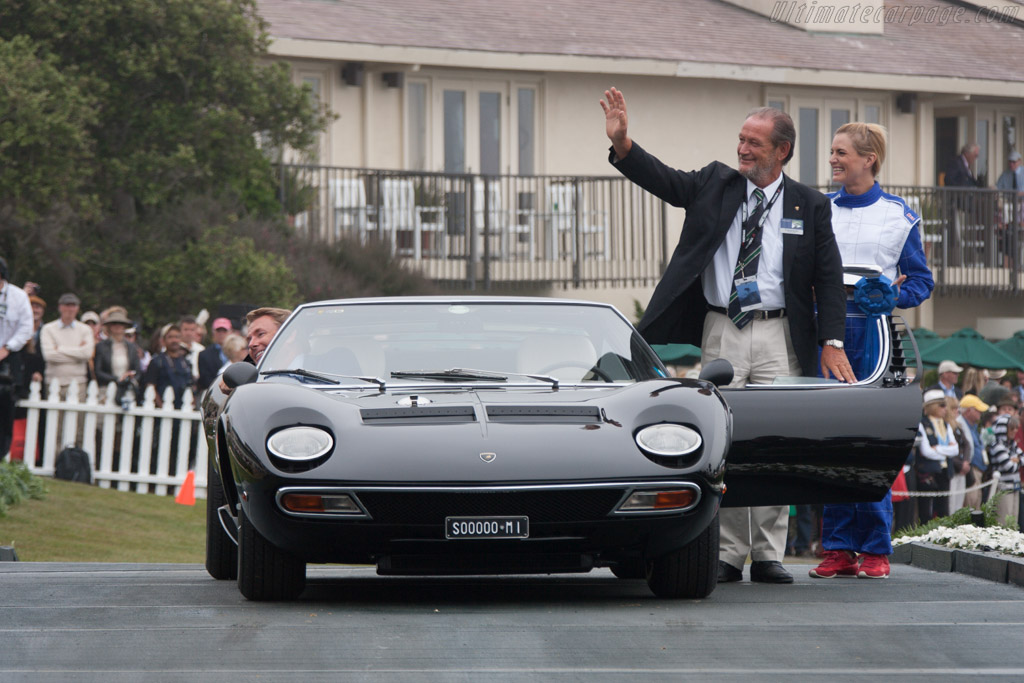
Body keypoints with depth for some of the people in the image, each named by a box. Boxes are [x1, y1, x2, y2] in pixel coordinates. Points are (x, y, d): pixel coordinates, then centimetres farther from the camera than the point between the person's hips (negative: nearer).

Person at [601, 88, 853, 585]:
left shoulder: (809, 206, 6)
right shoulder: (715, 184, 9)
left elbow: (829, 279, 5)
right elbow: (661, 179, -2)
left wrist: (832, 343, -4)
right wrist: (621, 142, -19)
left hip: (779, 336, -1)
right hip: (720, 332, 1)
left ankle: (768, 555, 4)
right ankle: (728, 554, 3)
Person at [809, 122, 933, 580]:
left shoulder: (899, 216, 5)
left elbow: (921, 281, 6)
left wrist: (894, 294, -13)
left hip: (873, 331, -2)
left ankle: (875, 549, 2)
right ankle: (838, 547, 6)